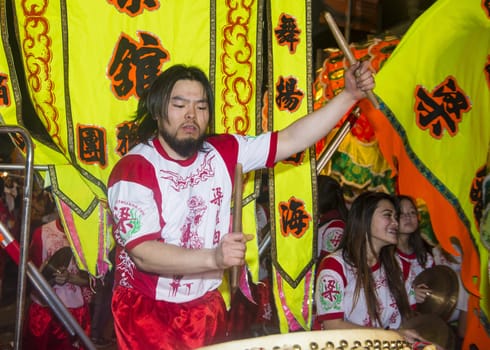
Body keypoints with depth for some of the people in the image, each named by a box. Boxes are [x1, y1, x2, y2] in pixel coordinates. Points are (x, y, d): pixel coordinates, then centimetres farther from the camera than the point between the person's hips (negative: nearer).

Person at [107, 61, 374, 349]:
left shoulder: (223, 152, -2)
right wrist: (213, 258, -38)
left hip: (208, 307, 5)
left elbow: (292, 140, -6)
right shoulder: (133, 169, -18)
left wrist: (349, 95, -15)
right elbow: (143, 253, -25)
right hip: (148, 312, -5)